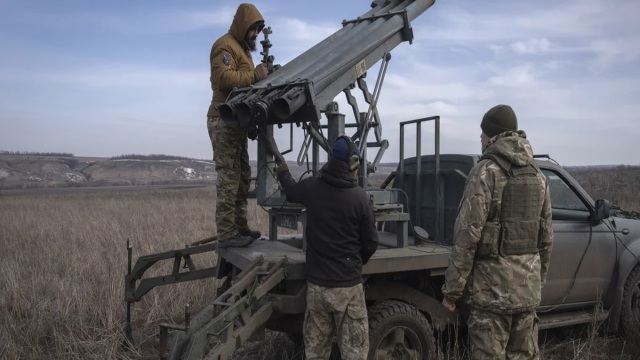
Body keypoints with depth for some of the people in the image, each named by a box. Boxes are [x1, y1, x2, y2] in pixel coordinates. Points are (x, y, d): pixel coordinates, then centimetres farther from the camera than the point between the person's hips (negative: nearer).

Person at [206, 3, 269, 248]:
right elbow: (223, 78, -24)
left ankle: (239, 227, 19)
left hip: (236, 121, 11)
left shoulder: (242, 48, 25)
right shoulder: (225, 46, -8)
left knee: (241, 176, 12)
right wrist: (254, 75, -20)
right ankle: (226, 234, -10)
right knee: (228, 178, -12)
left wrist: (261, 76, 3)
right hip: (224, 120, -11)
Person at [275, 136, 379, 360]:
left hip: (315, 283, 4)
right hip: (347, 285, -4)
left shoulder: (311, 188, -3)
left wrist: (283, 172, 43)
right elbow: (370, 243, -4)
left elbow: (290, 190, 21)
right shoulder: (359, 197, -13)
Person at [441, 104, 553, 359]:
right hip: (528, 287, 7)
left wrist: (452, 288, -12)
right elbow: (546, 236, 15)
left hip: (492, 286, -7)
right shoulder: (537, 174, 12)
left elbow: (467, 234, -17)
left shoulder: (486, 171, -11)